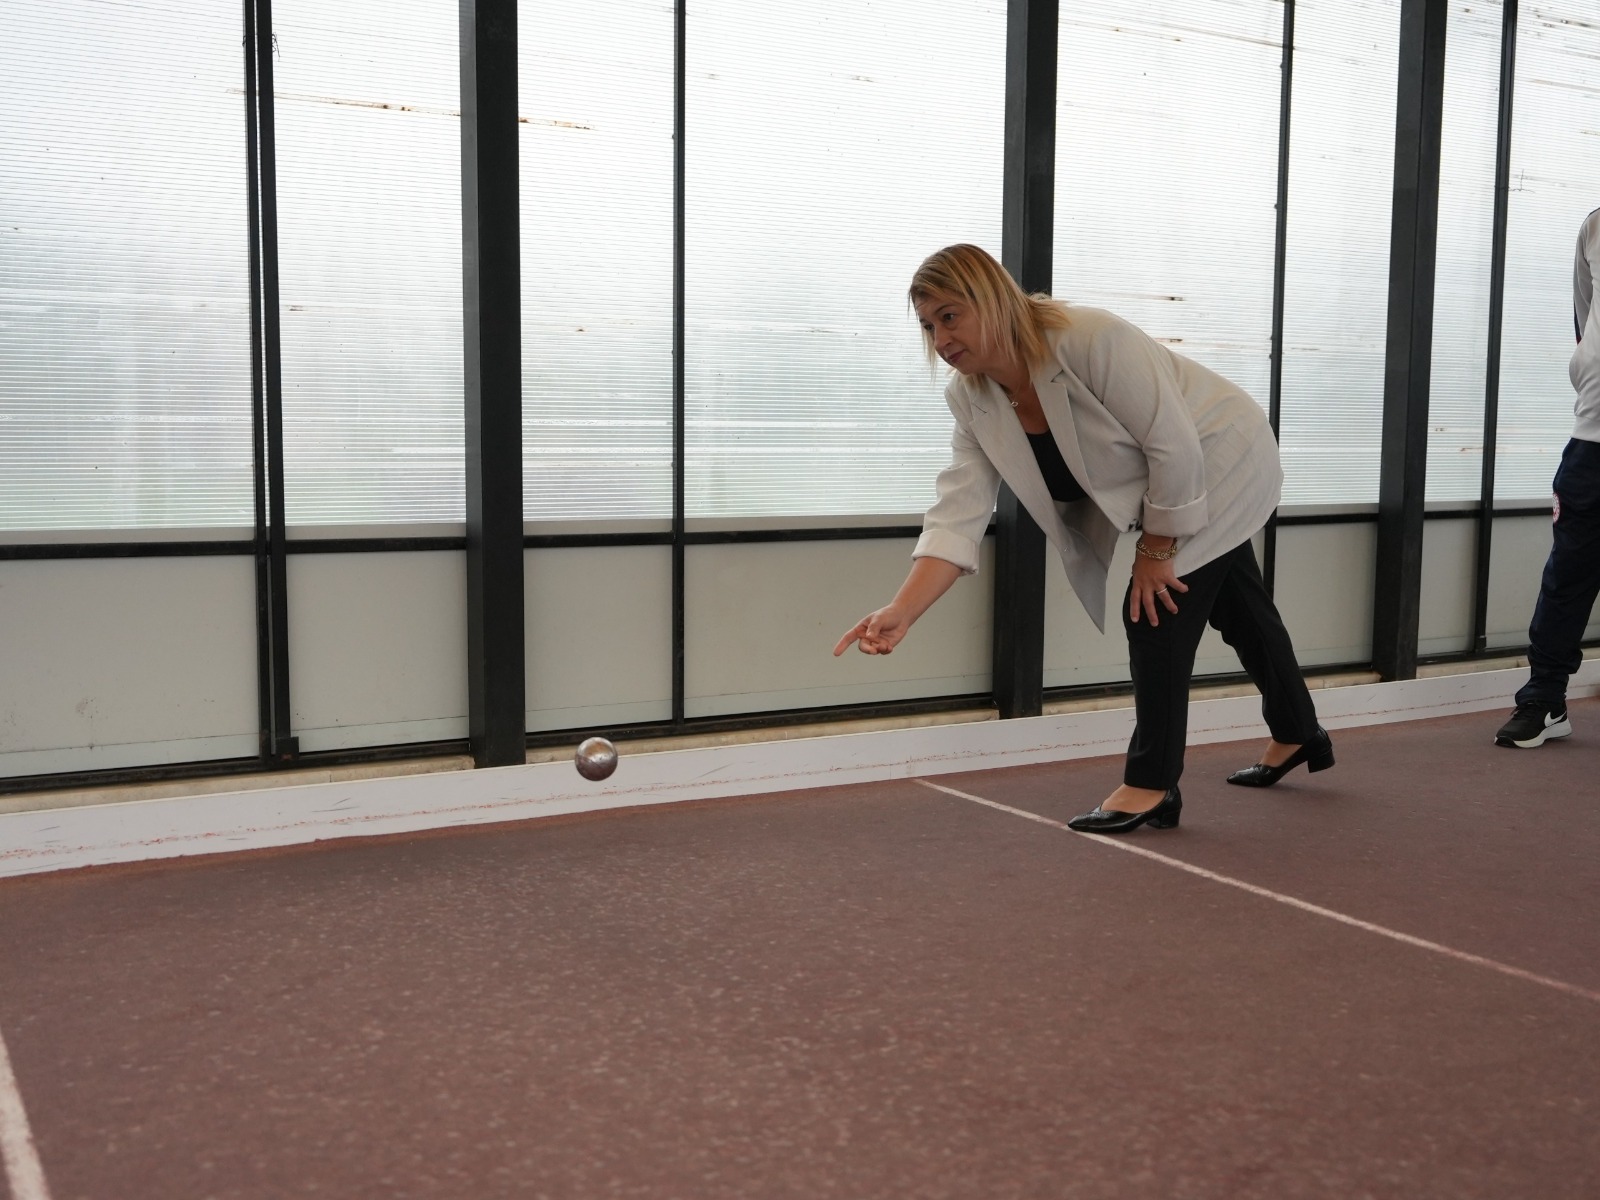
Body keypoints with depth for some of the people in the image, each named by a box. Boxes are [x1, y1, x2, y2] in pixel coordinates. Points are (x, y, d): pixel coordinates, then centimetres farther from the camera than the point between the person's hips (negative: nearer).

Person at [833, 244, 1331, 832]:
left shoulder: (1094, 340, -37)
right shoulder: (970, 399, -17)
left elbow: (1176, 447, -32)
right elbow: (958, 517, -23)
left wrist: (1156, 552, -23)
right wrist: (901, 612, -35)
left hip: (1220, 462, -7)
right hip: (1163, 482, 8)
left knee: (1156, 611, -15)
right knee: (1236, 606, 23)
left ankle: (1152, 786, -1)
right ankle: (1298, 736, 45)